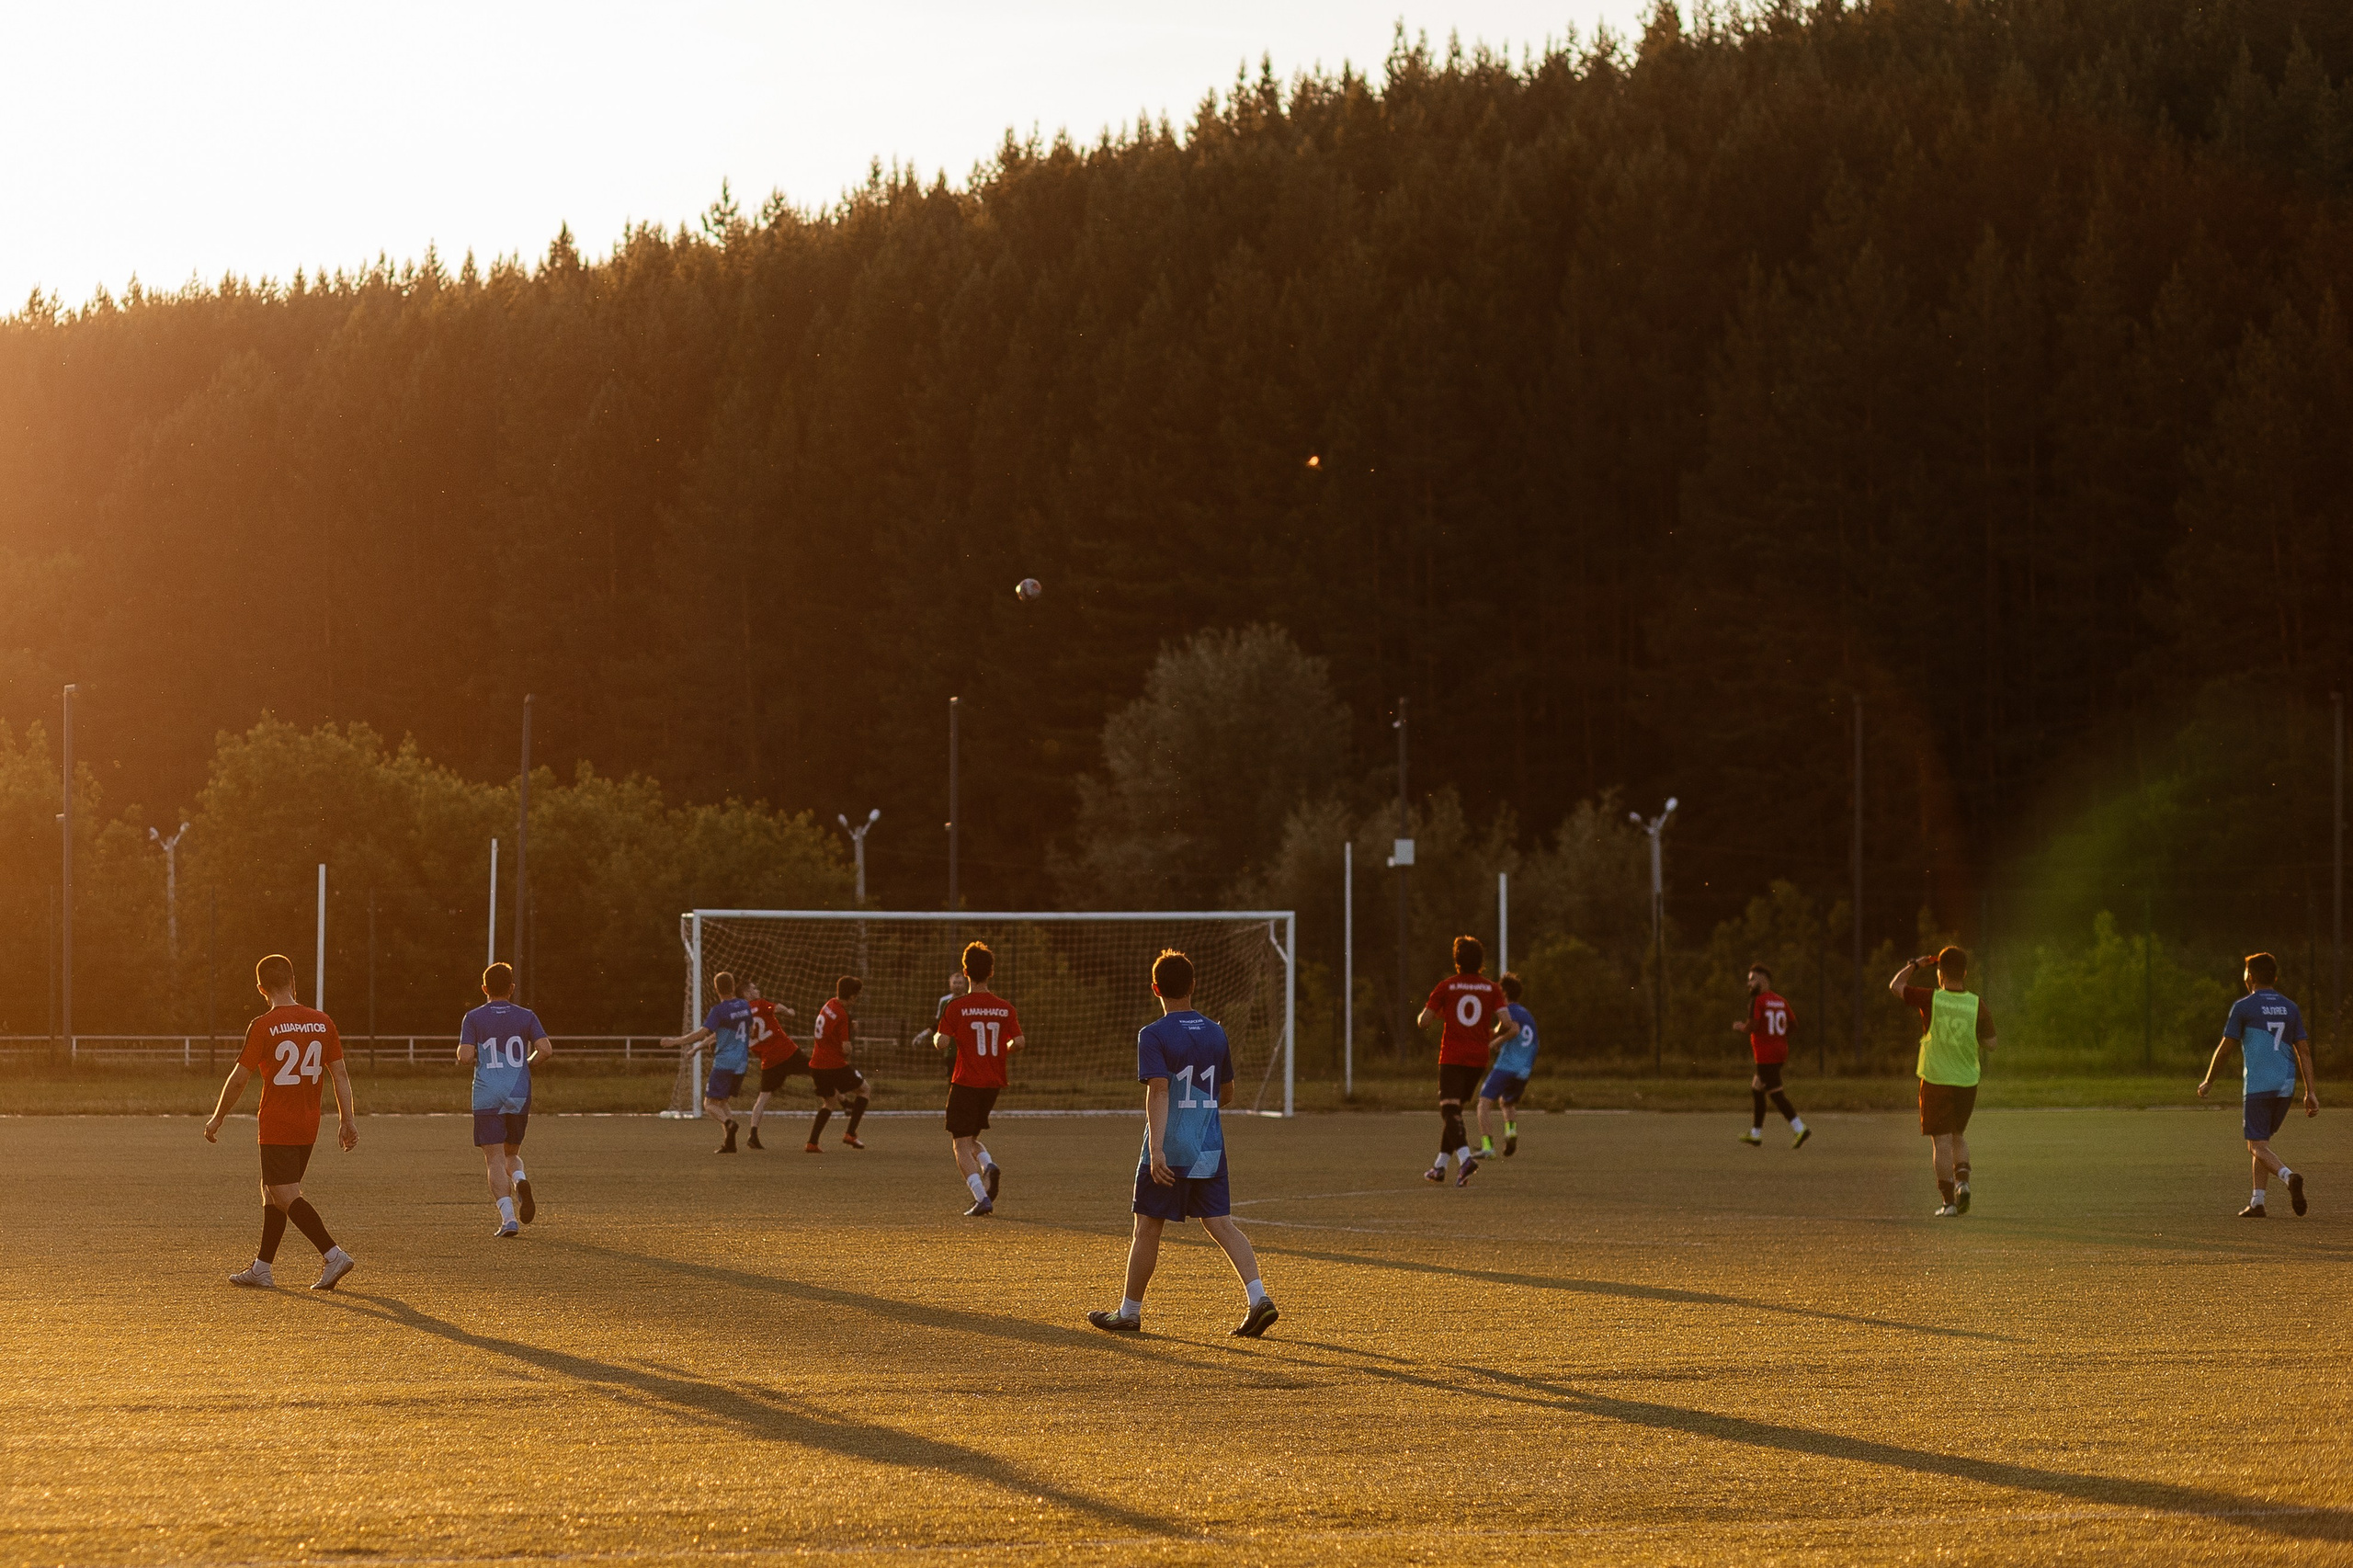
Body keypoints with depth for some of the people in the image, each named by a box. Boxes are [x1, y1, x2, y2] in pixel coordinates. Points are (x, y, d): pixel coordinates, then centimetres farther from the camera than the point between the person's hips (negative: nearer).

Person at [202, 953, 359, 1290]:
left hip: (276, 1127, -6)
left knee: (286, 1196, -6)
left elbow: (238, 1079, -7)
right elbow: (340, 1075, 5)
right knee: (272, 1192, 17)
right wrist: (347, 1121, 11)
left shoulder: (263, 1027, -11)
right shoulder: (323, 1022, 3)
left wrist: (217, 1119, 5)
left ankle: (333, 1254, -19)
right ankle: (261, 1268, 19)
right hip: (308, 1126, 6)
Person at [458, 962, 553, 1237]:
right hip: (519, 1095, 2)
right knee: (512, 1153, 19)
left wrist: (465, 1060, 12)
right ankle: (520, 1180, -16)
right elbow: (545, 1050, -7)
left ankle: (508, 1217, -16)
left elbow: (465, 1057, -11)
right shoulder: (526, 1017, 4)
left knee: (494, 1160, -1)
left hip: (487, 1098, -2)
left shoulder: (473, 1018, -1)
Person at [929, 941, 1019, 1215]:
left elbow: (942, 1043, -14)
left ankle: (982, 1198, -16)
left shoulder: (956, 1007, -9)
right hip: (993, 1084, 5)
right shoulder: (1005, 1008, 1)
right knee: (971, 1138, 22)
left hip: (965, 1082, -5)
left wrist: (937, 1035, 9)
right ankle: (989, 1165, -9)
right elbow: (1018, 1042, -4)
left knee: (960, 1144, 0)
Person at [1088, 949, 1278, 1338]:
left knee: (1148, 1228, 6)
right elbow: (1227, 1093, 16)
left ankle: (1129, 1312, 16)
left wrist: (1156, 1149, -25)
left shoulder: (1153, 1035, -10)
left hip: (1168, 1152, -5)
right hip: (1209, 1150, 5)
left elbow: (1159, 1091, -20)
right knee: (1221, 1224, 3)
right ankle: (1259, 1297, -13)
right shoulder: (1215, 1034, 7)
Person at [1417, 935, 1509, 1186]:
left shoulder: (1445, 987, -3)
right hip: (1478, 1058, 4)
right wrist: (1494, 1034, 16)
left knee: (1450, 1111, -9)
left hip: (1452, 1058, -4)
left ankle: (1465, 1158, -33)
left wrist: (1435, 1015, 18)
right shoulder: (1492, 989, 3)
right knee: (1454, 1109, 18)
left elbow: (1424, 1021, -6)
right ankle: (1440, 1166, 21)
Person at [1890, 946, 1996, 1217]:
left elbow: (1895, 985, 5)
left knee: (1941, 1142, 1)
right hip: (1967, 1082, 3)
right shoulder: (1976, 1005, -6)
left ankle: (1949, 1201, -3)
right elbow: (1990, 1044, 2)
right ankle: (1962, 1181, -1)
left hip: (1935, 1082, -3)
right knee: (1959, 1136, 22)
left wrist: (1915, 966, 20)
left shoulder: (1930, 1000, -11)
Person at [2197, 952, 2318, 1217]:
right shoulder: (2291, 1009, 10)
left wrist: (2208, 1081, 13)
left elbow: (2224, 1048, -1)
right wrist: (2311, 1092, 7)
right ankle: (2257, 1203, 15)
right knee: (2261, 1142, 19)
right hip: (2285, 1086, 5)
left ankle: (2289, 1176, -33)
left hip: (2258, 1086, -5)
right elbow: (2304, 1051, 7)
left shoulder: (2243, 1007, -3)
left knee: (2257, 1147, -5)